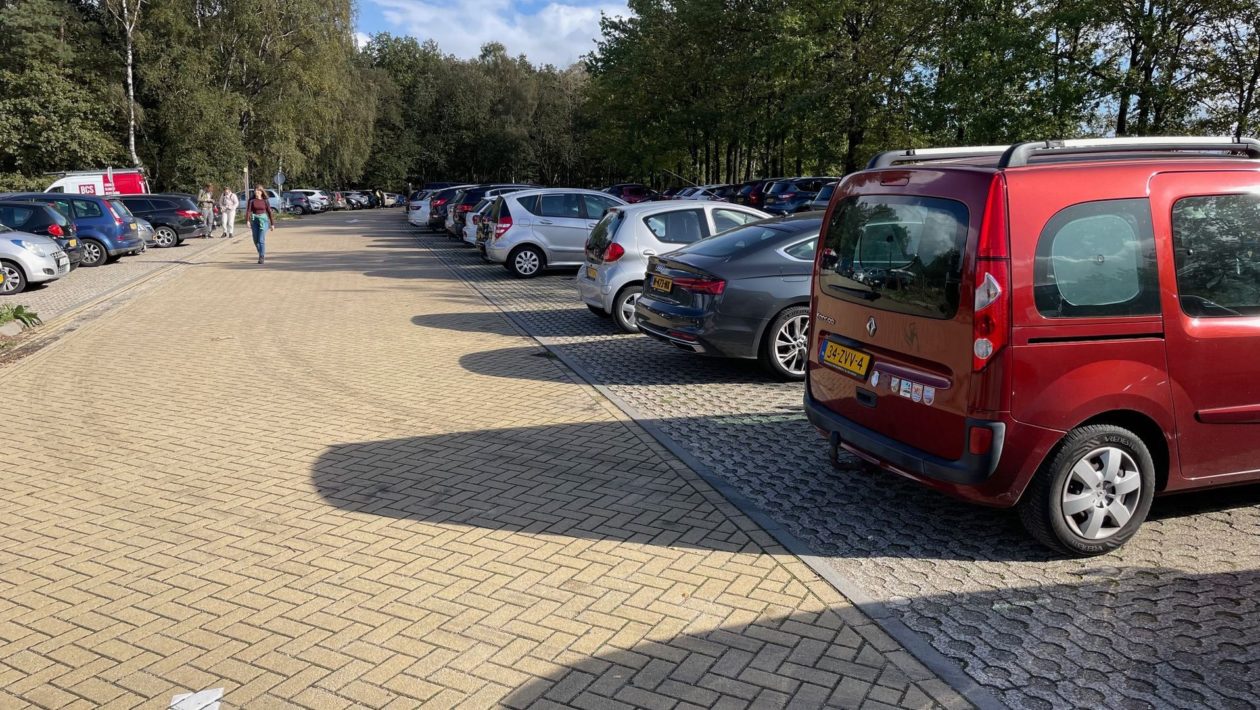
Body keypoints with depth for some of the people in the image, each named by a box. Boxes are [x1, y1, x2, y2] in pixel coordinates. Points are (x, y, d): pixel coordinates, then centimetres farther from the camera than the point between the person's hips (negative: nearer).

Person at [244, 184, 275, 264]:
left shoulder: (265, 201, 0)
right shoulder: (251, 200, 2)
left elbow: (269, 212, 4)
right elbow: (248, 211, -7)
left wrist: (272, 224, 5)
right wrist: (247, 220, -21)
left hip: (263, 220, -3)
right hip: (254, 220, 3)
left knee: (261, 240, -11)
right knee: (256, 240, 10)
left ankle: (262, 257, -7)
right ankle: (262, 254, 30)